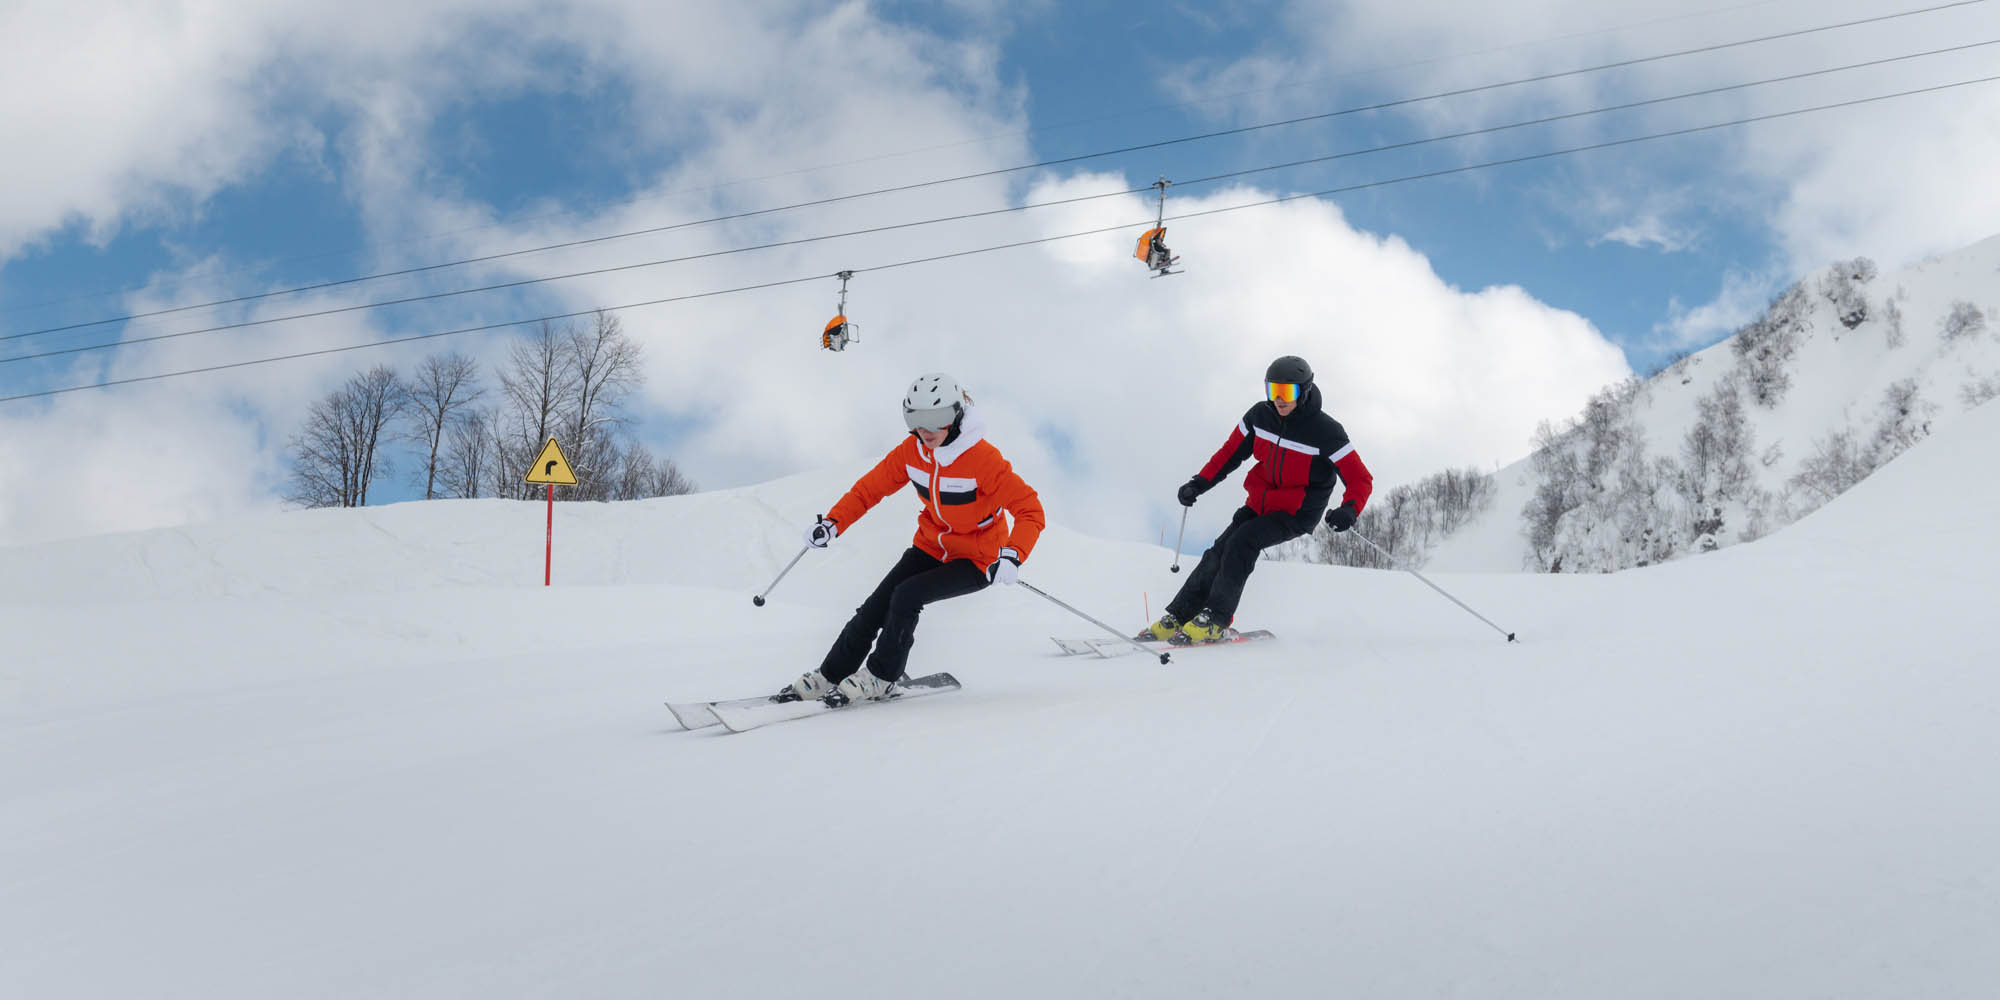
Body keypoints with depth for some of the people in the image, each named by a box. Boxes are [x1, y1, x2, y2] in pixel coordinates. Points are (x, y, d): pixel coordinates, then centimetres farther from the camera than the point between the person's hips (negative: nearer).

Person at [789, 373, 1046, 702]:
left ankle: (882, 677, -4)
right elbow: (871, 486, 1)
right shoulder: (912, 451, -10)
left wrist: (1012, 557, -43)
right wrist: (832, 523, -12)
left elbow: (1030, 510, -27)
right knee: (876, 605, -5)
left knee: (907, 596, -22)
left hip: (977, 558, -6)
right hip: (931, 546, 6)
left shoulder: (983, 459, -28)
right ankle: (829, 676, 8)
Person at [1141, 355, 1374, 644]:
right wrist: (1200, 483, -4)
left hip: (1299, 513, -5)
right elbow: (1231, 453, 9)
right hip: (1262, 503, 5)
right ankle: (1178, 617, -3)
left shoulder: (1326, 432, -19)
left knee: (1243, 541, -26)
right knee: (1220, 551, -10)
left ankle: (1215, 621, -22)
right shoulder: (1259, 416, -4)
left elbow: (1361, 480, -16)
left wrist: (1349, 510, -36)